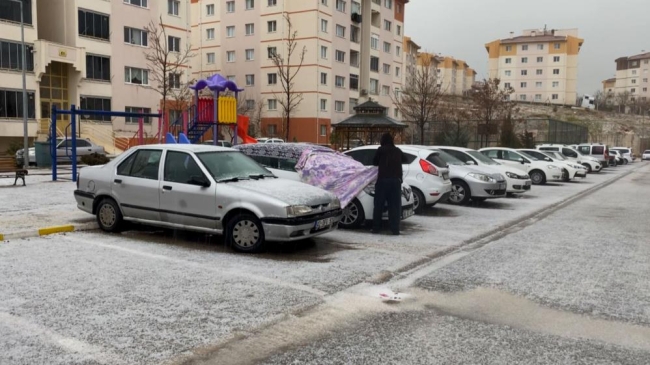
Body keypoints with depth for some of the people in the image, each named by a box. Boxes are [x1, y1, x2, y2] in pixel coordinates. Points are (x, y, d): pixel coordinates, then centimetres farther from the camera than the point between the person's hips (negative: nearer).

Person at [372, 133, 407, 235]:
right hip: (396, 180, 3)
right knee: (395, 206, 4)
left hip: (383, 180, -2)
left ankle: (376, 228, 8)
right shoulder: (397, 151, 15)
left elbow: (375, 162, 11)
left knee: (379, 205, 6)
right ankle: (395, 229, 1)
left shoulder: (381, 150, 3)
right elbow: (405, 160, 33)